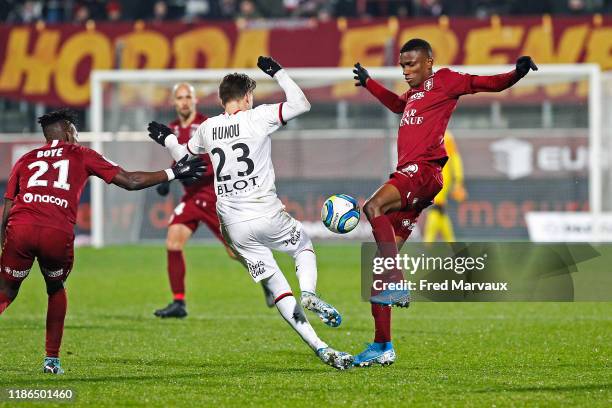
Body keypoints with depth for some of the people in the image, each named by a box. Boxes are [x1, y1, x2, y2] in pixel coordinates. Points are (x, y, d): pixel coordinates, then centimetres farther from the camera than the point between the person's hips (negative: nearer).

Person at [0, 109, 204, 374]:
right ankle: (52, 359, 20)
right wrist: (173, 173, 29)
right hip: (58, 233, -1)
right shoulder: (81, 155, 21)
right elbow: (129, 181, 20)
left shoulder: (25, 160, 26)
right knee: (56, 290, 25)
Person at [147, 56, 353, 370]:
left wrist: (166, 139, 45)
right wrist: (278, 73, 6)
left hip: (234, 226, 4)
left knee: (276, 287, 7)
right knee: (304, 246, 25)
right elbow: (301, 104, -4)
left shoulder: (207, 128, 7)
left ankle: (319, 347, -1)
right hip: (267, 215, -4)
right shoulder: (258, 118, -7)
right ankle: (309, 292, -6)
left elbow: (184, 156, 25)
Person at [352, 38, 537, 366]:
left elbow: (485, 83, -4)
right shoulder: (414, 93, 26)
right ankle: (382, 346, 5)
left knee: (373, 207, -35)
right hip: (408, 174, 8)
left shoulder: (443, 81, 4)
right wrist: (369, 83, 58)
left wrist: (516, 75, -21)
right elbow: (397, 105, 49)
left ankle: (397, 287, -35)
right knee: (381, 265, 3)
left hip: (424, 170, -8)